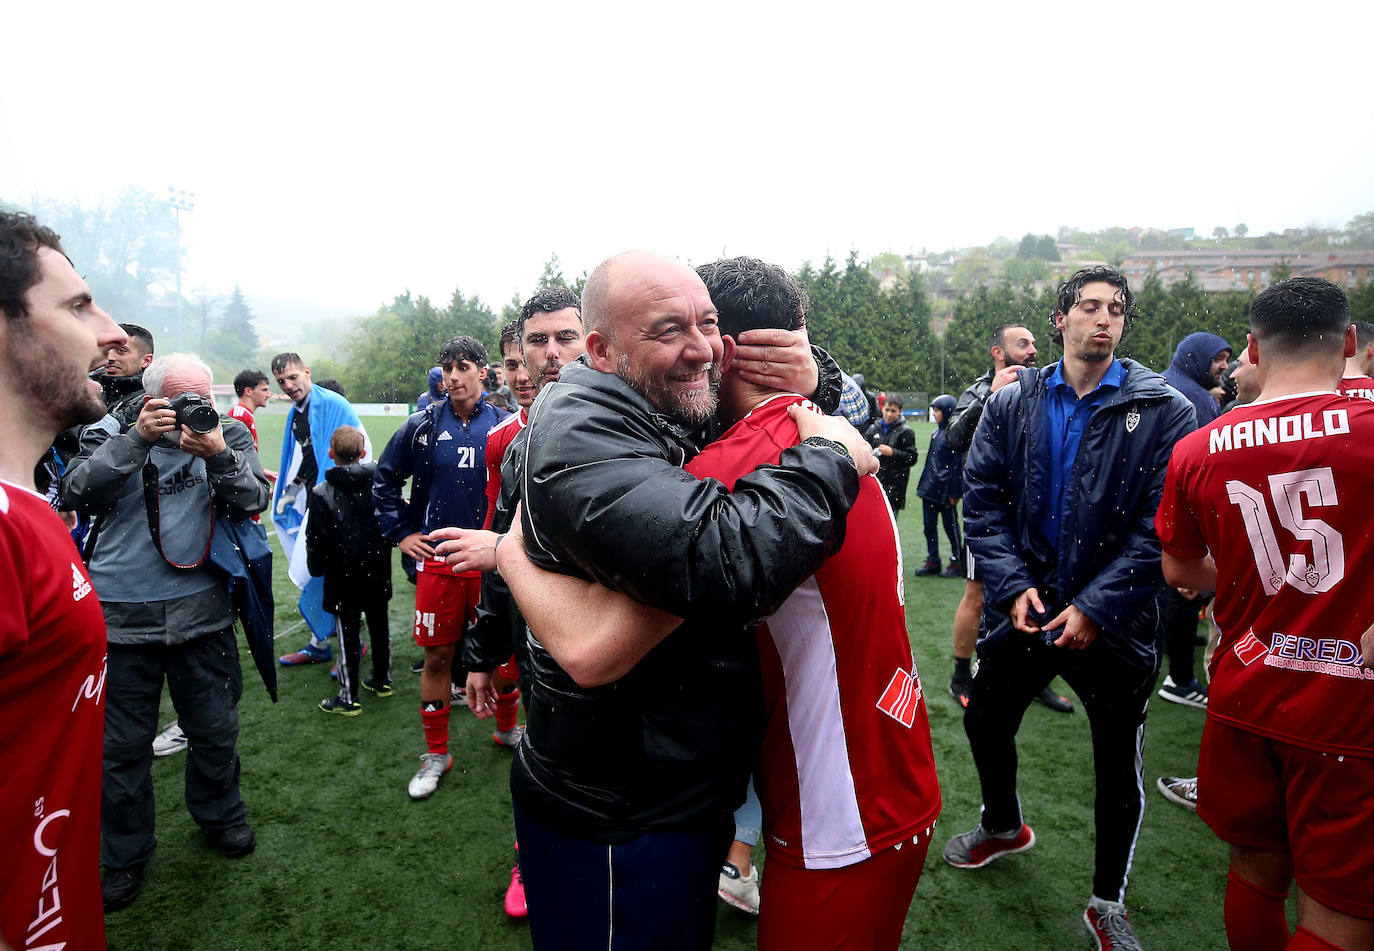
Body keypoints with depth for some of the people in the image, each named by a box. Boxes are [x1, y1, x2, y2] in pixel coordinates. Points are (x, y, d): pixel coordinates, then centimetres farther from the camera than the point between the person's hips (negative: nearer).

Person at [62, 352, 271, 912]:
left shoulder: (228, 435, 3)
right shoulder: (111, 434, 2)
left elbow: (253, 501, -7)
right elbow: (77, 493, -12)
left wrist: (219, 456, -24)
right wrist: (137, 439, -22)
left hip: (202, 610, 1)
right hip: (121, 614, 0)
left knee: (215, 729, 12)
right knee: (122, 742, 11)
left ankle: (219, 814, 39)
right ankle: (125, 852, 32)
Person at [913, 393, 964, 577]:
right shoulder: (936, 433, 12)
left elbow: (958, 465, -14)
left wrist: (954, 493, -15)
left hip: (945, 491, -8)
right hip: (930, 488, 8)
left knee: (950, 526, 4)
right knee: (929, 525, 10)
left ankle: (957, 563, 16)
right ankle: (932, 561, 20)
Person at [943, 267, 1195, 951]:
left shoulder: (1163, 411, -8)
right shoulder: (1012, 403, 0)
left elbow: (1163, 527, -12)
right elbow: (981, 497, -2)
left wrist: (1096, 607, -17)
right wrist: (1013, 585, -12)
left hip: (1112, 621, -2)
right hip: (1023, 607, 3)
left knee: (1117, 764, 12)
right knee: (985, 722, 18)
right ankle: (1003, 826, 49)